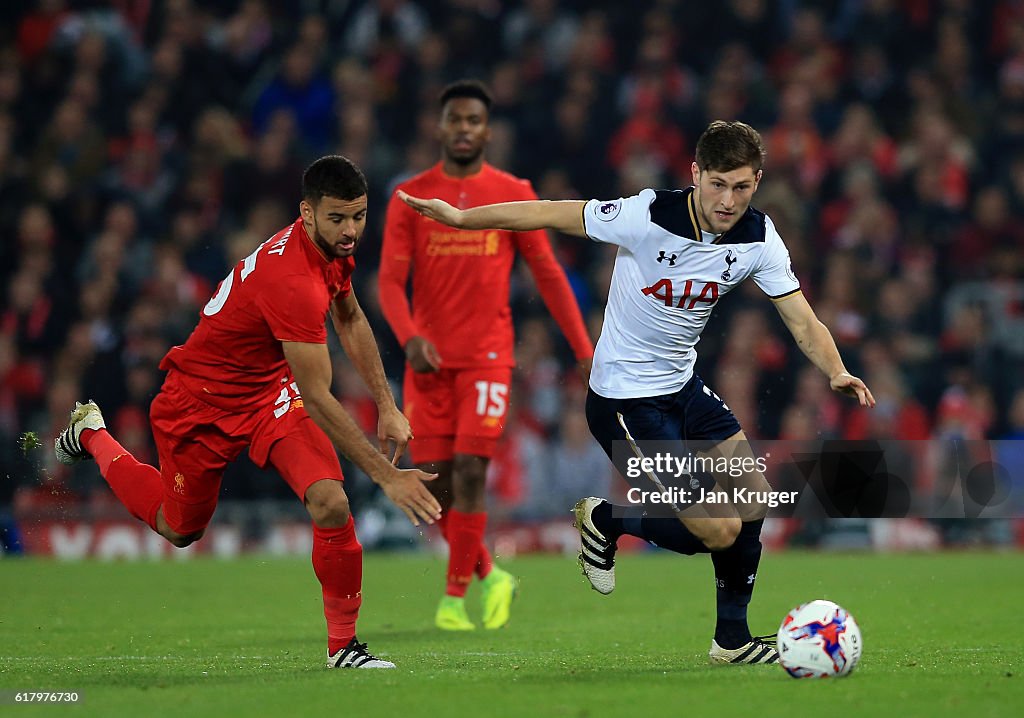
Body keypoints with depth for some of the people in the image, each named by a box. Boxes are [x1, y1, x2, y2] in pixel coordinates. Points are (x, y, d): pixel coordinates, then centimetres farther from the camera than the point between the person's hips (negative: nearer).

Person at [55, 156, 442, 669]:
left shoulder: (335, 247, -9)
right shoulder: (292, 280, -37)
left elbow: (350, 319, 14)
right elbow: (317, 399, -34)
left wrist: (386, 406, 7)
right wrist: (386, 476, -33)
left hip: (270, 391, 6)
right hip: (202, 402, -6)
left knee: (330, 505, -19)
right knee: (179, 528, 17)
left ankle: (343, 645, -4)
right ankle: (92, 435, 41)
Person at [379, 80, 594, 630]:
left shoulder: (513, 195, 3)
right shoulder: (410, 197, 4)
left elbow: (547, 274, 7)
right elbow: (390, 280, -2)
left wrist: (584, 350, 4)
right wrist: (410, 337, -21)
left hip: (487, 356, -1)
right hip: (430, 358, 2)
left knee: (469, 472, -13)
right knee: (435, 481, 1)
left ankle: (454, 596, -3)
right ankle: (488, 575, 23)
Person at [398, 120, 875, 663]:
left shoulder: (759, 240, -8)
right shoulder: (646, 216, -24)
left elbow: (802, 321, -8)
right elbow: (553, 215, -13)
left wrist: (836, 373, -28)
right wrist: (461, 217, -9)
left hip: (683, 386, 7)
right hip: (624, 400, -7)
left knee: (754, 500, 3)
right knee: (720, 529, -13)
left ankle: (732, 640, 21)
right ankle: (604, 520, 14)